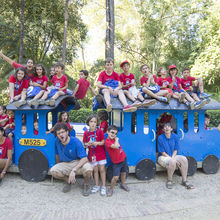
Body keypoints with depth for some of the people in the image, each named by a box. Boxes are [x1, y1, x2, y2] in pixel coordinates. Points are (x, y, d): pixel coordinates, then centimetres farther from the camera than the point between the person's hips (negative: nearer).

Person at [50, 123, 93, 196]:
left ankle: (86, 185, 1)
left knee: (88, 169, -35)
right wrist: (58, 168, 17)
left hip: (78, 163, -4)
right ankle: (68, 181, 8)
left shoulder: (76, 141, -21)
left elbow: (84, 159, -27)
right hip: (65, 164, 4)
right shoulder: (57, 141, -8)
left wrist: (73, 170, -37)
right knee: (53, 171, -23)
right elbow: (57, 155, 10)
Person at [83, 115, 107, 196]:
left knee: (102, 169, 2)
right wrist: (88, 144, -18)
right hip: (92, 154, 2)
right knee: (95, 170, 11)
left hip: (101, 153, -2)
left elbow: (103, 142, -7)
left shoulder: (99, 131, -11)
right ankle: (96, 186, 25)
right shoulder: (86, 133, -4)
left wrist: (97, 143, -25)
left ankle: (103, 187, 14)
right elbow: (84, 144, 3)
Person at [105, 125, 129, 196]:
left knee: (123, 173, 21)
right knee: (116, 177, -10)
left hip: (123, 158, 7)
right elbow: (115, 146, -36)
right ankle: (111, 189, 13)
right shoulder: (107, 141, -23)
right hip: (116, 162, -7)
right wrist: (116, 140, -20)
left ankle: (123, 184, 44)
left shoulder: (114, 139, 0)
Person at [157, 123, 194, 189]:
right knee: (172, 162, -35)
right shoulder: (160, 138, -12)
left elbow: (175, 150, 1)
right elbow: (162, 152, -13)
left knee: (184, 159, -23)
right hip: (163, 157, -4)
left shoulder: (175, 136, 0)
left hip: (173, 156, 5)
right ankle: (169, 180, -12)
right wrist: (172, 159, -19)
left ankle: (184, 180, -14)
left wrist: (172, 158, -17)